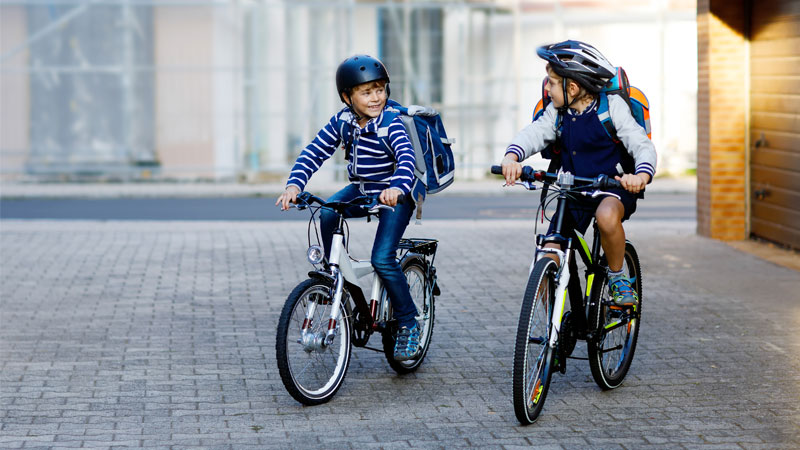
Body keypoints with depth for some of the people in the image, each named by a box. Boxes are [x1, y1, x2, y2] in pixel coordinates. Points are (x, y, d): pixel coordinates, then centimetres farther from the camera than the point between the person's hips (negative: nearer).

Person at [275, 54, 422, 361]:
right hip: (360, 190, 5)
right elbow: (314, 153, -8)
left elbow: (406, 157, -35)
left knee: (382, 258, -19)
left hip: (394, 195, -5)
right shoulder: (341, 122, -5)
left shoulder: (391, 124, -20)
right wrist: (294, 184, -25)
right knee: (327, 213, -25)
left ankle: (408, 323, -2)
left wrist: (398, 187, -56)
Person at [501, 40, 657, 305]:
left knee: (607, 215, -40)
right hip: (573, 191, 5)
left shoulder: (612, 107, -10)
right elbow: (534, 134, -11)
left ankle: (617, 276, -15)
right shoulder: (557, 113, 4)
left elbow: (642, 145, -17)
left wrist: (642, 176, -39)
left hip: (614, 187, -5)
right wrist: (512, 157, -35)